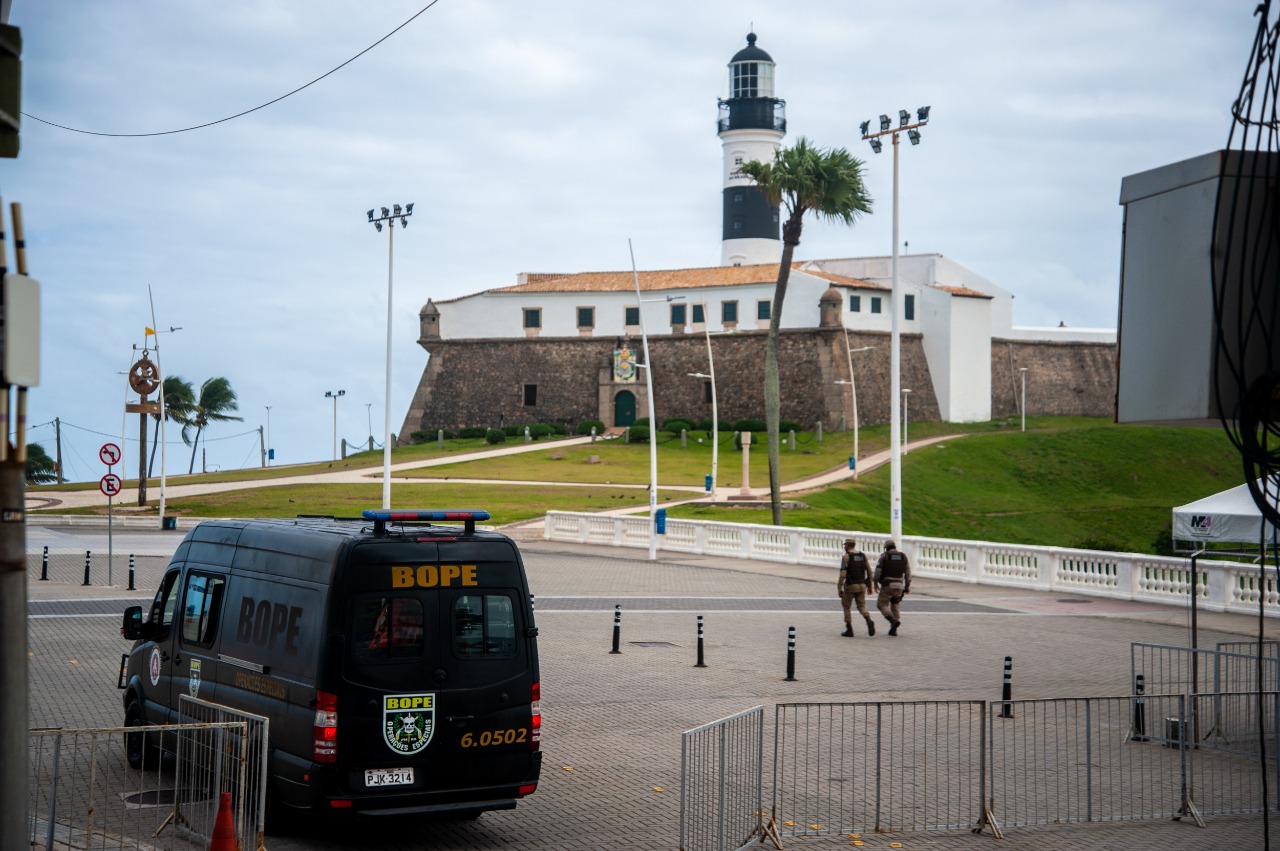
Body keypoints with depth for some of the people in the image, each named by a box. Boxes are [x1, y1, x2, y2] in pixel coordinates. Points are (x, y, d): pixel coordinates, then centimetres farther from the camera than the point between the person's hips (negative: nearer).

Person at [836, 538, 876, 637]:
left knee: (847, 607, 12)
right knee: (862, 607, 9)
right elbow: (869, 572, 7)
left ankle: (849, 630, 9)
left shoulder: (846, 556, -9)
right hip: (861, 585, 4)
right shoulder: (863, 556, 7)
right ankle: (869, 621, -20)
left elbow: (843, 574, -16)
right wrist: (870, 586, 15)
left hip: (850, 585, -4)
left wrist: (839, 588, -13)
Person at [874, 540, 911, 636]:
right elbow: (908, 572, 7)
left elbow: (878, 570, -6)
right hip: (899, 585, 5)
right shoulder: (903, 556, 9)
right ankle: (893, 630, 9)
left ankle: (894, 620, -18)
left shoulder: (884, 556, -3)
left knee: (882, 604, 4)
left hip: (887, 585, -5)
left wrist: (875, 581, 5)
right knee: (895, 606, 14)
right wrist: (907, 586, 11)